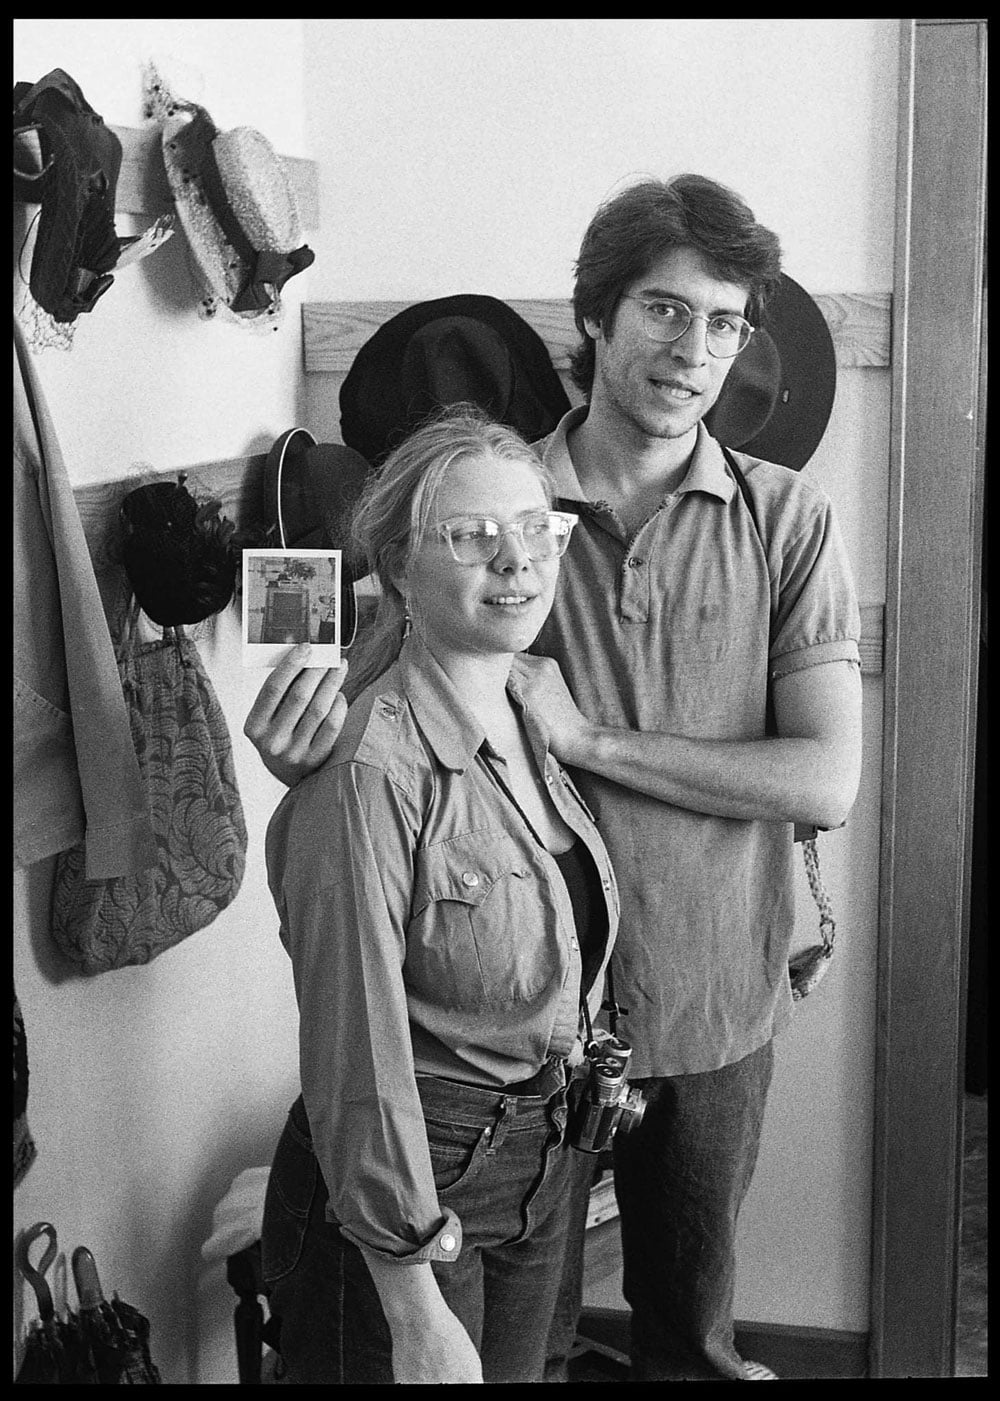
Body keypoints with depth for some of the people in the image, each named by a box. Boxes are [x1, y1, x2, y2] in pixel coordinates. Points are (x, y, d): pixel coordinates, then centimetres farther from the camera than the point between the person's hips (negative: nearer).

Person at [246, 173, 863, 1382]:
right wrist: (309, 753, -25)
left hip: (712, 1001, 1)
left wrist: (591, 739, -20)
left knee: (691, 1320, 23)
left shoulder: (788, 522, -7)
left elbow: (825, 782, -14)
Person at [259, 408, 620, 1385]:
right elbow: (357, 1059, -23)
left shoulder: (532, 724, 1)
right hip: (403, 1190, -7)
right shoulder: (367, 773, -25)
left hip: (541, 1162, 8)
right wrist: (416, 1315, -19)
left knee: (522, 1372, 24)